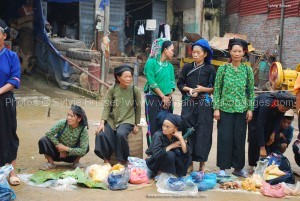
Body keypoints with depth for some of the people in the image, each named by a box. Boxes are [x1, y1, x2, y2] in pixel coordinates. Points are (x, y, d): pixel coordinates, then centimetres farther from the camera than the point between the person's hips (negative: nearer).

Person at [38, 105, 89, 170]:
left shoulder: (83, 130, -23)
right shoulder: (62, 123, -22)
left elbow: (83, 150, -29)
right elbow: (49, 134, -19)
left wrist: (66, 148, -27)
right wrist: (58, 145, -22)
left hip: (70, 155, 0)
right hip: (58, 150, 1)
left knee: (85, 146, -26)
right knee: (43, 140, -25)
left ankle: (76, 162, 2)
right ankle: (50, 163, -3)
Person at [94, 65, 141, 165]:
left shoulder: (135, 90, -5)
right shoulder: (112, 89, -3)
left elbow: (138, 108, 4)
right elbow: (107, 106, -4)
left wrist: (136, 124, 6)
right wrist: (102, 122, -15)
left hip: (127, 120, -2)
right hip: (112, 119, 2)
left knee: (120, 134, -33)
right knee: (101, 134, -25)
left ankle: (122, 160, -8)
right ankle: (106, 159, 1)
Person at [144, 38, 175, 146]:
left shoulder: (170, 66, 14)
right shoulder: (151, 62, -5)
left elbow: (172, 83, 9)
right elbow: (152, 82, -11)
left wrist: (168, 98, -6)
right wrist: (163, 97, -10)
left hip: (167, 100, 5)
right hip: (153, 99, -5)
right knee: (153, 127, -2)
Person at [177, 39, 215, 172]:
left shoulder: (210, 69, 2)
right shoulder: (187, 67, 8)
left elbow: (215, 88, 2)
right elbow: (180, 84, 9)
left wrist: (203, 89, -14)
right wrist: (189, 89, -9)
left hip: (204, 103, -2)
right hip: (188, 103, 2)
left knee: (203, 132, 0)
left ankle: (202, 162, 9)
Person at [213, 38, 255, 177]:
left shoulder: (248, 70, 4)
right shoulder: (223, 69, 0)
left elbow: (251, 91, 7)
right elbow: (217, 89, 0)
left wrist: (250, 109, 2)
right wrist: (216, 108, -5)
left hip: (241, 110, 2)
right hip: (225, 109, -1)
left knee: (239, 139, 7)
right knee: (224, 138, 0)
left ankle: (238, 167, 20)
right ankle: (223, 167, 10)